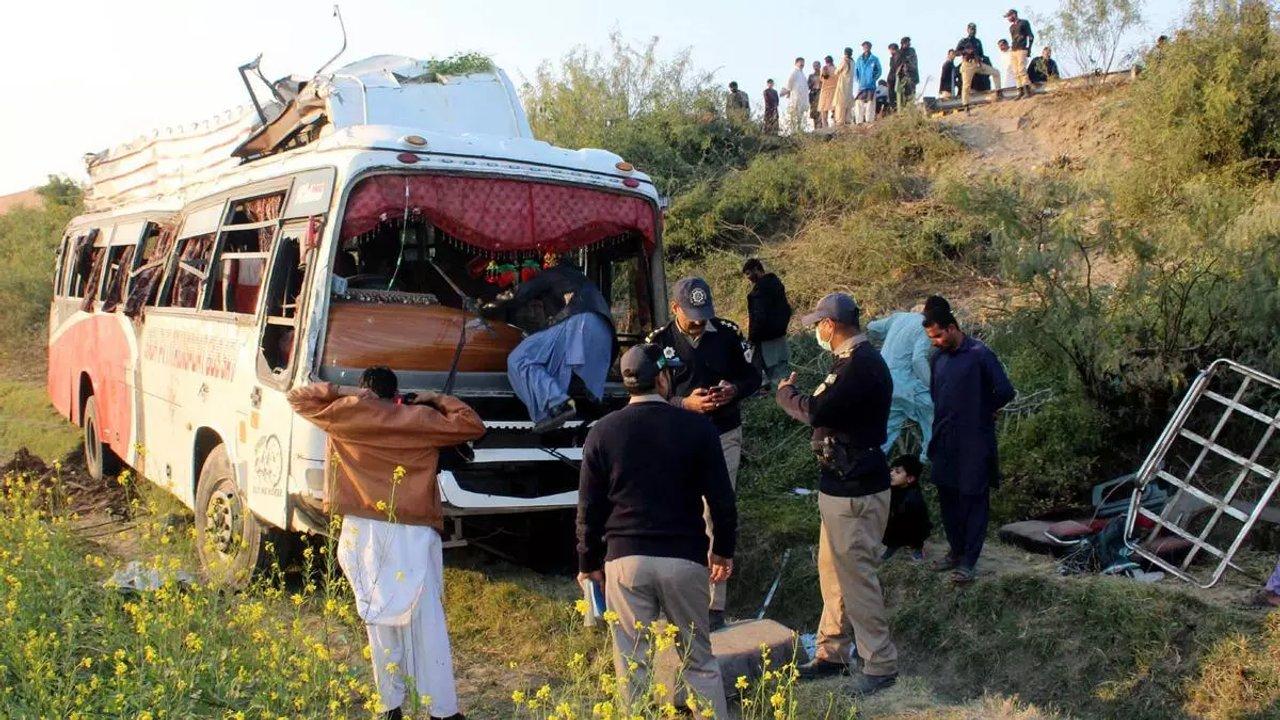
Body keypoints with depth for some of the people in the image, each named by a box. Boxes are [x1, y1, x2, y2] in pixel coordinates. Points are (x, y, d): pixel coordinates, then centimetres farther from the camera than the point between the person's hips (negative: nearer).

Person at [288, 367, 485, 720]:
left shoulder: (345, 415, 6)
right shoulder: (420, 419, 3)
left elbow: (297, 397, 19)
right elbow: (473, 425, 8)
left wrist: (342, 392, 14)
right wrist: (437, 400, 16)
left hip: (362, 533, 2)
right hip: (412, 535, -2)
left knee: (379, 620, 11)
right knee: (426, 622, 1)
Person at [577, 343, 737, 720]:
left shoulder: (602, 432, 1)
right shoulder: (697, 427, -3)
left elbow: (589, 508, 3)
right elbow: (721, 498, 0)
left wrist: (589, 562, 13)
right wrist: (723, 550, 14)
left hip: (625, 558, 1)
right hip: (684, 558, 0)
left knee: (632, 664, 9)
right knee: (699, 659, 12)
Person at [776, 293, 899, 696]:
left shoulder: (861, 365, -22)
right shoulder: (855, 360, 12)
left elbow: (815, 411, -24)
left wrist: (786, 393, -8)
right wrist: (801, 395, 6)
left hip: (855, 491, -11)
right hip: (841, 485, 11)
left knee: (857, 576, -2)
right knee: (833, 571, 18)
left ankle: (880, 666, 9)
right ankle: (832, 654, 30)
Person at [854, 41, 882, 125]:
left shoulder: (874, 59, 3)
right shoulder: (859, 59, 10)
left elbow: (879, 71, 4)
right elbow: (855, 71, 15)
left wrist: (873, 79, -3)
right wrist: (858, 80, 5)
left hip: (870, 85, -3)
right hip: (861, 85, 3)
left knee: (870, 103, -7)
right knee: (859, 103, -1)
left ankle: (869, 120, -6)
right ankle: (859, 121, 2)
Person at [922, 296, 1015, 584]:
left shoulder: (979, 354, -14)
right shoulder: (939, 357, 7)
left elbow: (1005, 391, -17)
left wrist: (984, 412, -3)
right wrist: (947, 416, 11)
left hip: (974, 443, -7)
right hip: (945, 443, 7)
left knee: (973, 501, 2)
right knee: (947, 499, 13)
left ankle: (968, 561, 7)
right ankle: (956, 551, 27)